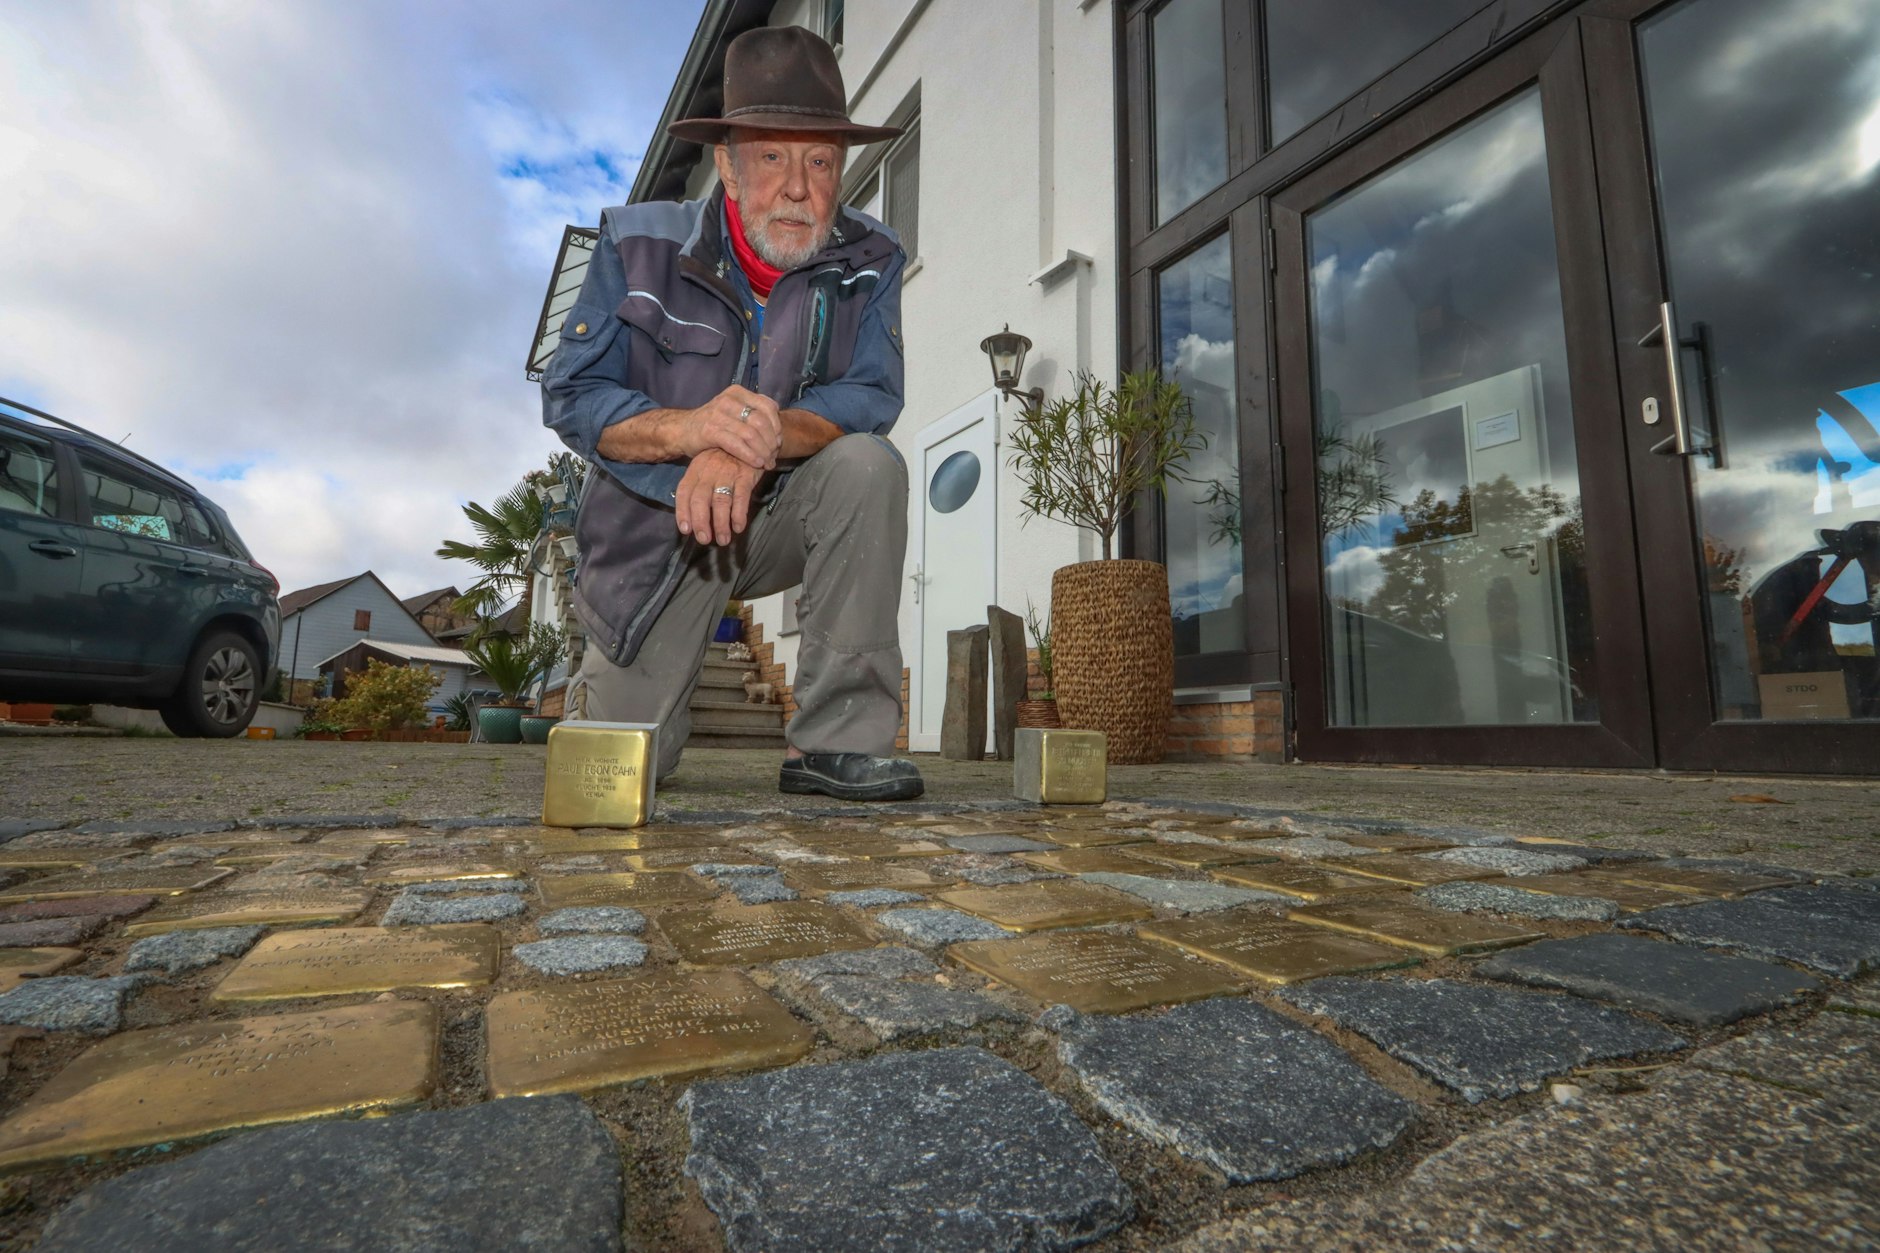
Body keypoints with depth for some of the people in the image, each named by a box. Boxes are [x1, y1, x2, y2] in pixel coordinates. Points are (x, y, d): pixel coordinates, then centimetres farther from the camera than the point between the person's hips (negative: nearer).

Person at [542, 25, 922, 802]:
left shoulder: (870, 262, -7)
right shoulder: (636, 245, -8)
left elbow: (871, 397, -20)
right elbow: (570, 396, -14)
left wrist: (760, 441, -39)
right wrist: (684, 428, -36)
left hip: (782, 518, 1)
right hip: (656, 526, 0)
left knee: (868, 464, -32)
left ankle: (835, 740, -25)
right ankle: (605, 688, 38)